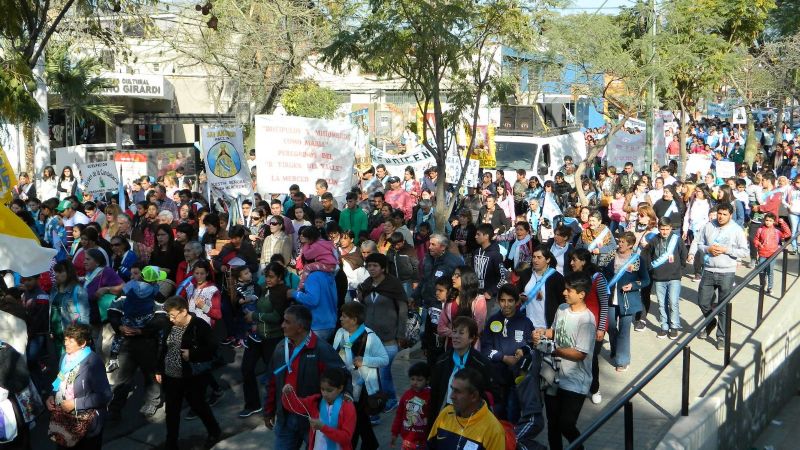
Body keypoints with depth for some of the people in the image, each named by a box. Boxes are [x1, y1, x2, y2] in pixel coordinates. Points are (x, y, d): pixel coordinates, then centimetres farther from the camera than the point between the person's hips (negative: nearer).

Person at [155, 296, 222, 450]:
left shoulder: (200, 326, -17)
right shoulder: (170, 326, 2)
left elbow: (212, 349, -17)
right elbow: (162, 349, 13)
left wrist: (191, 354, -24)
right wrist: (159, 370, 11)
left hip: (193, 377, -5)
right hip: (171, 376, 5)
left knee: (198, 406, 12)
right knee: (172, 410, 11)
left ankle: (215, 431, 36)